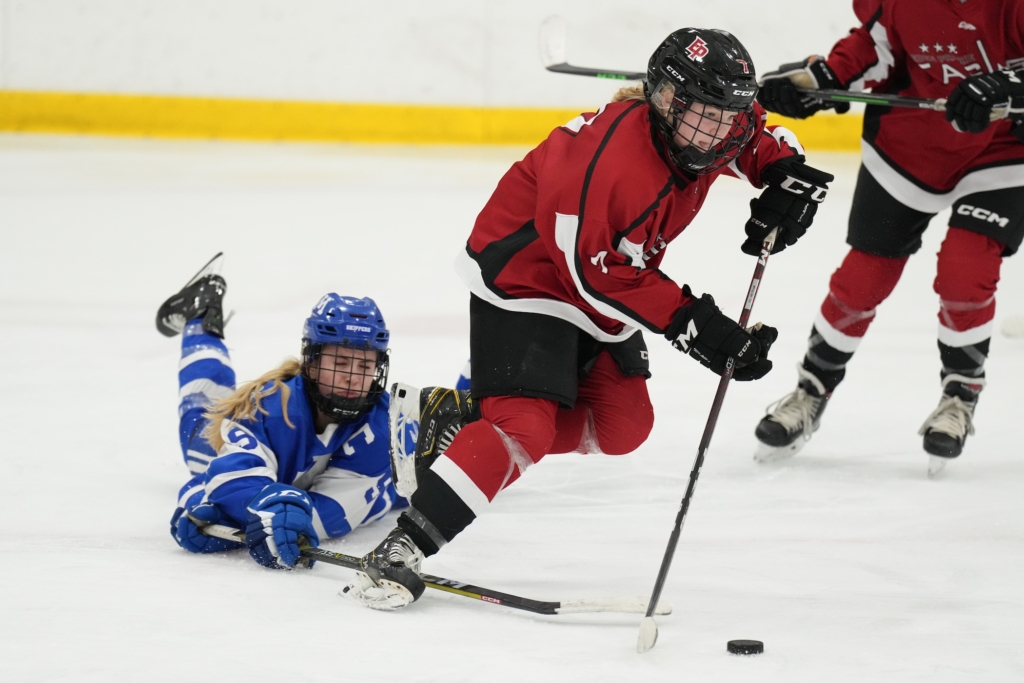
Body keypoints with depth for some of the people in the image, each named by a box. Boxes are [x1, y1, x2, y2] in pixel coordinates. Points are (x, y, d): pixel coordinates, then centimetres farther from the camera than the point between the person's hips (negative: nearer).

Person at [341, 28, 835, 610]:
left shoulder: (709, 134, -9)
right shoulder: (610, 157, -34)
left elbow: (764, 140, 15)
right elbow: (596, 274, -28)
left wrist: (788, 177, -7)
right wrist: (691, 322, -28)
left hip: (602, 280, 9)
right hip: (524, 276, -9)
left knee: (623, 425, 10)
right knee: (525, 429, -22)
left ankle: (459, 418, 20)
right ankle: (399, 552, -23)